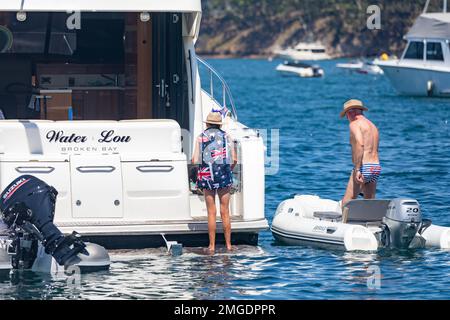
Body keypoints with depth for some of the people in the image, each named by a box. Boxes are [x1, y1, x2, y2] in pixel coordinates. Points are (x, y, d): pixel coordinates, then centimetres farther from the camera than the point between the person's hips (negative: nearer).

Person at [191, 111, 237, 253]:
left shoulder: (201, 137, 2)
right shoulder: (226, 136, 4)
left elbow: (195, 160, -6)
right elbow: (234, 160, 0)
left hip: (207, 176, 0)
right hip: (224, 176, 0)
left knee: (211, 212, 4)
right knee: (225, 212, 6)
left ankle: (212, 246, 4)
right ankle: (228, 245, 8)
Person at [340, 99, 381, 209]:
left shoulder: (355, 124, -5)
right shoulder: (372, 126, 21)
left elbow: (359, 145, -21)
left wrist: (357, 169, -23)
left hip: (364, 167, -8)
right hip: (376, 167, 8)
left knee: (346, 203, -9)